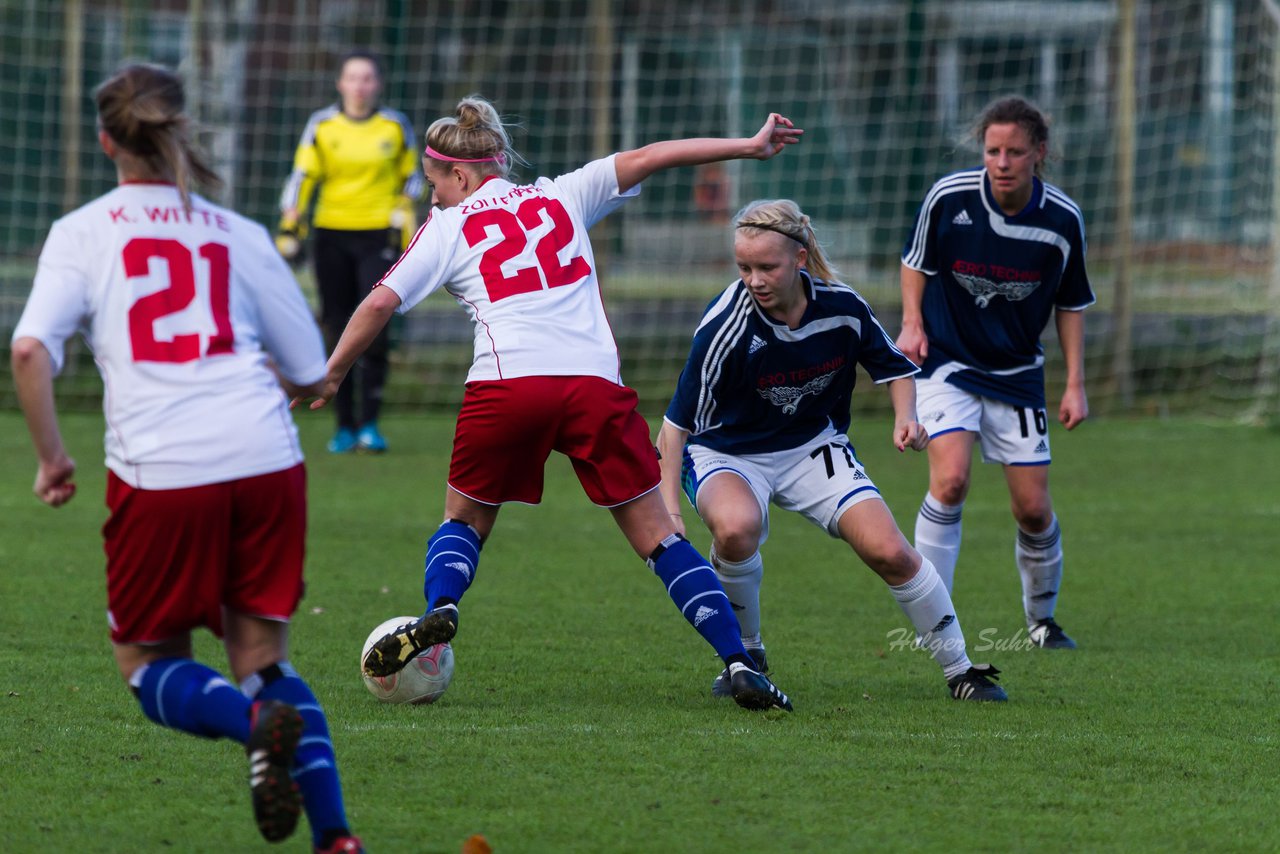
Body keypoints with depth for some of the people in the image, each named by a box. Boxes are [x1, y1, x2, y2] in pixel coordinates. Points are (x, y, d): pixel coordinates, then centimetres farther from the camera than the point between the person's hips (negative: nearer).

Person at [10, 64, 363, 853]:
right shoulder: (240, 235, 14)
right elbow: (311, 371, 17)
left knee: (148, 664, 14)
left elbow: (31, 348, -7)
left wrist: (51, 456, 5)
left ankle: (255, 722, -19)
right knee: (265, 660, 14)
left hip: (160, 471, -3)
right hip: (266, 461, 3)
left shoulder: (82, 233, 7)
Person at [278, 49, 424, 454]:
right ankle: (345, 425, 10)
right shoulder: (322, 125, 3)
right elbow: (303, 176, 0)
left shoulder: (395, 127, 4)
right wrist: (290, 229, -8)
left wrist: (403, 211, 0)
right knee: (337, 331, 2)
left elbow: (412, 176, 16)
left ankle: (369, 424, -6)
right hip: (331, 235, 1)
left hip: (379, 237, -1)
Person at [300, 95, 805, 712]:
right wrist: (748, 148, 20)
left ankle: (439, 609, -7)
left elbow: (381, 302, 6)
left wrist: (329, 376, 14)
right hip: (594, 381, 2)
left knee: (464, 519, 22)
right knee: (655, 535, 6)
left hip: (507, 384, -2)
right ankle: (739, 665, -4)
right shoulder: (561, 198, 21)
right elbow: (642, 159, 17)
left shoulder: (448, 227, 14)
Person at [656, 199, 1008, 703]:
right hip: (726, 453, -3)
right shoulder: (725, 326, -27)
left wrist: (905, 417, -16)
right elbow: (678, 421, -24)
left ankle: (961, 671, 9)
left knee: (889, 552, -12)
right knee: (737, 527, -36)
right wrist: (669, 508, -33)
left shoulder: (842, 307, -15)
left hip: (814, 446, 3)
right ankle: (744, 653, -9)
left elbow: (895, 367, 4)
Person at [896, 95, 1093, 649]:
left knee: (1034, 509, 2)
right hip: (948, 363, -2)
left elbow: (1071, 303, 5)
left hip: (1018, 372, 2)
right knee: (950, 481, -22)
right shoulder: (949, 198, -14)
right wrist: (912, 323, -8)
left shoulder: (1063, 220, -10)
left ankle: (1042, 619, 26)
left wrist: (1075, 385, 3)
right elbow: (916, 261, 5)